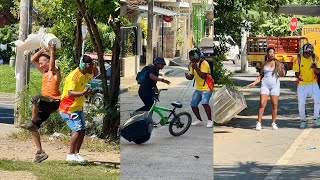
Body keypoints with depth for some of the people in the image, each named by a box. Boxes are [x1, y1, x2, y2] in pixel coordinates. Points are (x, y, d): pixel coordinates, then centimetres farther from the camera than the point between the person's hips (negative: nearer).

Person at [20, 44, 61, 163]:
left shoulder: (55, 72, -2)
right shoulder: (44, 72, 20)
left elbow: (51, 67, -27)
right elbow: (33, 60, 20)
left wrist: (52, 52, -24)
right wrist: (43, 50, 12)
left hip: (54, 102, -8)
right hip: (44, 104, 8)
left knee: (35, 99, -37)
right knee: (33, 128, 0)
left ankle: (32, 122, -26)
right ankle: (40, 152, 2)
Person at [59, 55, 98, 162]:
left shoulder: (86, 74, 5)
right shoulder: (74, 76, -23)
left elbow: (95, 74, 27)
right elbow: (70, 93, -35)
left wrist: (94, 67, 3)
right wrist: (82, 93, -53)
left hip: (78, 108, 9)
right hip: (68, 108, -9)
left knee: (82, 131, 6)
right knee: (78, 130, -18)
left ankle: (76, 153, 15)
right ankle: (71, 155, -11)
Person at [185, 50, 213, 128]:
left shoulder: (204, 64, -15)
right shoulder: (193, 64, 10)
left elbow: (203, 76, -24)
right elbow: (191, 77, 13)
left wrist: (196, 68, -28)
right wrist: (187, 76, -10)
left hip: (206, 88, -8)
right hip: (198, 88, 9)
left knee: (204, 103, -28)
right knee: (193, 105, 6)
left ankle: (210, 121, -17)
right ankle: (199, 120, 23)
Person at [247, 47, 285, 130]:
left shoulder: (278, 63, 4)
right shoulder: (264, 64, 10)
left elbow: (281, 75, -3)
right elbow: (260, 76, 15)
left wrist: (281, 70, -24)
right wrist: (254, 83, 3)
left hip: (275, 85, -1)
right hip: (265, 84, 1)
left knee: (274, 104, -1)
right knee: (262, 104, -9)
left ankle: (273, 123, 9)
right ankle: (259, 123, -10)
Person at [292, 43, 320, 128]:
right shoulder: (298, 60, -8)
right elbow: (296, 72, -2)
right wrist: (298, 76, -26)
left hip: (313, 83, 1)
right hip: (302, 84, -1)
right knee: (301, 103, -1)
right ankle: (303, 120, 19)